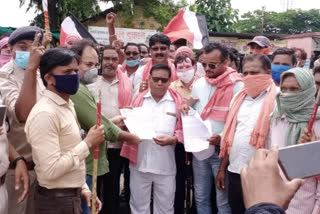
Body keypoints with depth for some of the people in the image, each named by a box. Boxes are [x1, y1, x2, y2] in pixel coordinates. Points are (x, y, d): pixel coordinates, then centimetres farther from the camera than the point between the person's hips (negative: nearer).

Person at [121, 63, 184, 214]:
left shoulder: (178, 101, -1)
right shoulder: (138, 99, 7)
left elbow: (184, 129, -2)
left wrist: (172, 139, -20)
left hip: (166, 165, -2)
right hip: (139, 163, 2)